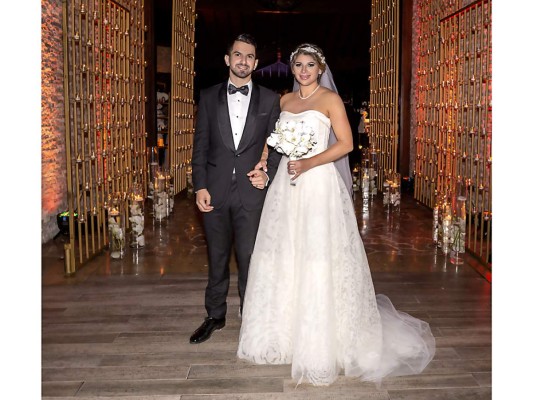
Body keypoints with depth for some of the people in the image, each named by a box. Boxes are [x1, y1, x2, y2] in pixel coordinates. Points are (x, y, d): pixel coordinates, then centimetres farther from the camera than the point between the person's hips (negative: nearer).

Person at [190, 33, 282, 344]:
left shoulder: (270, 100, 5)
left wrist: (269, 174, -10)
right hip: (215, 192, 2)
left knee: (249, 258, 4)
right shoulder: (209, 97, 7)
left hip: (251, 192, -1)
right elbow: (200, 145, 5)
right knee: (217, 258, 13)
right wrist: (200, 186, -4)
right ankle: (215, 316, 29)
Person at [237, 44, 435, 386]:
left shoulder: (330, 99, -1)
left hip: (318, 183, -6)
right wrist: (285, 159, 3)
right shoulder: (285, 100, 15)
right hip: (286, 183, 6)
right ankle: (285, 331, 23)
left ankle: (320, 345, 6)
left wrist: (308, 164, -18)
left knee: (318, 259, -6)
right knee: (284, 257, 8)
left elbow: (346, 143, -9)